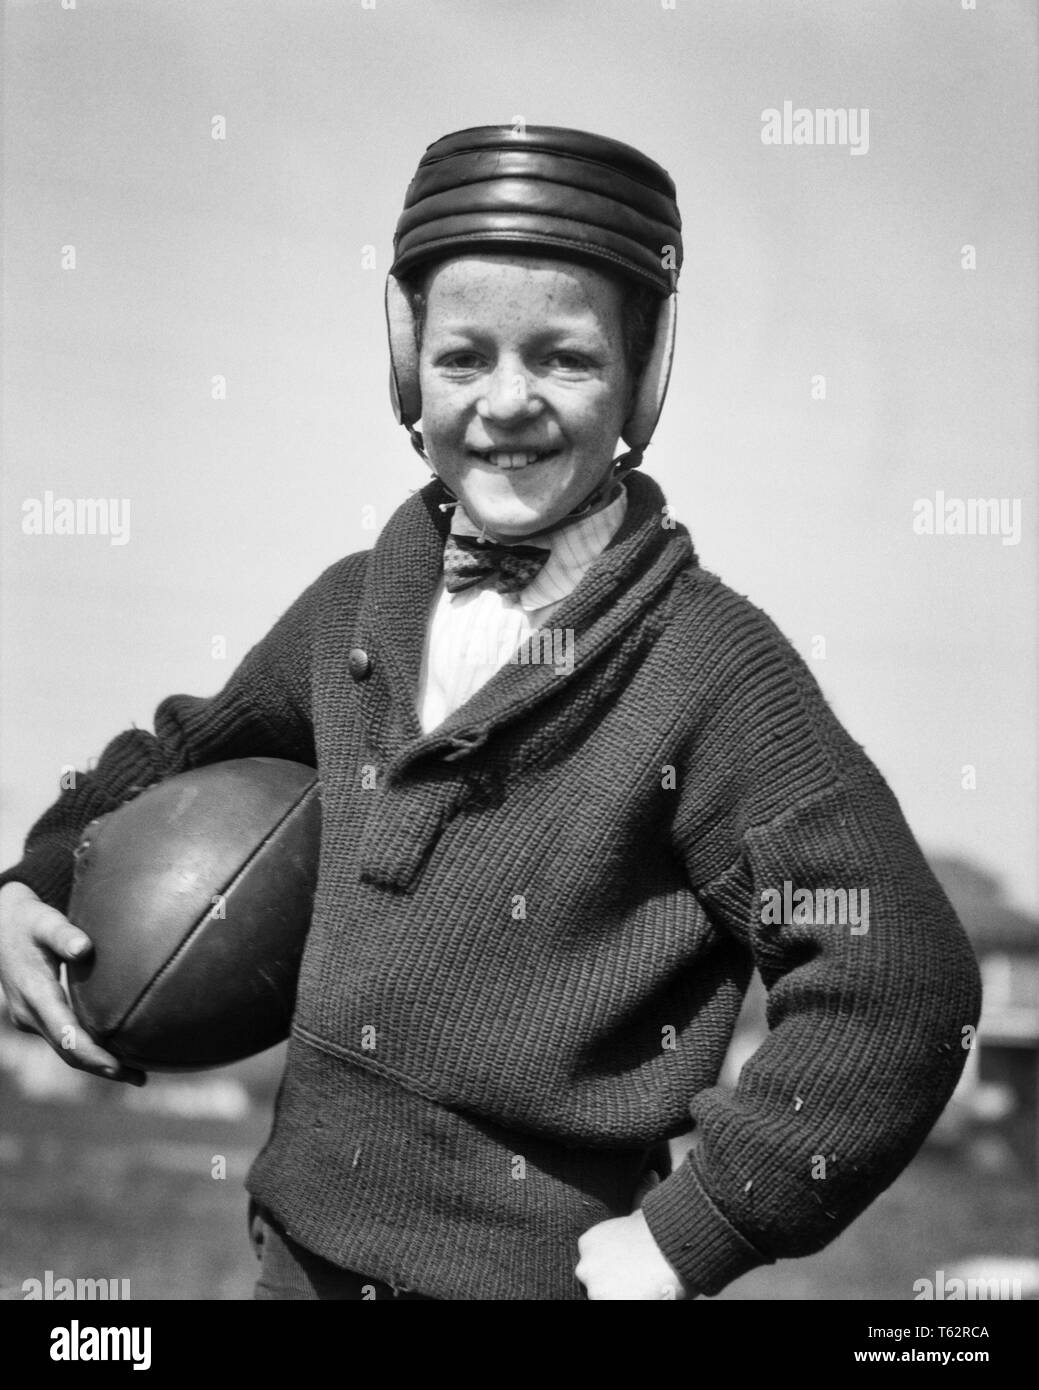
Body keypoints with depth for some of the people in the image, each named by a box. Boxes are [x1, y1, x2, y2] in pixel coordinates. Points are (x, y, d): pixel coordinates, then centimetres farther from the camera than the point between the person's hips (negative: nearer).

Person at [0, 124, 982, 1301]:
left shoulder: (712, 667, -16)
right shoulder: (353, 609, 1)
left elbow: (898, 977, -18)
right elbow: (196, 749, 19)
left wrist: (692, 1235, -16)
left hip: (542, 1266, -5)